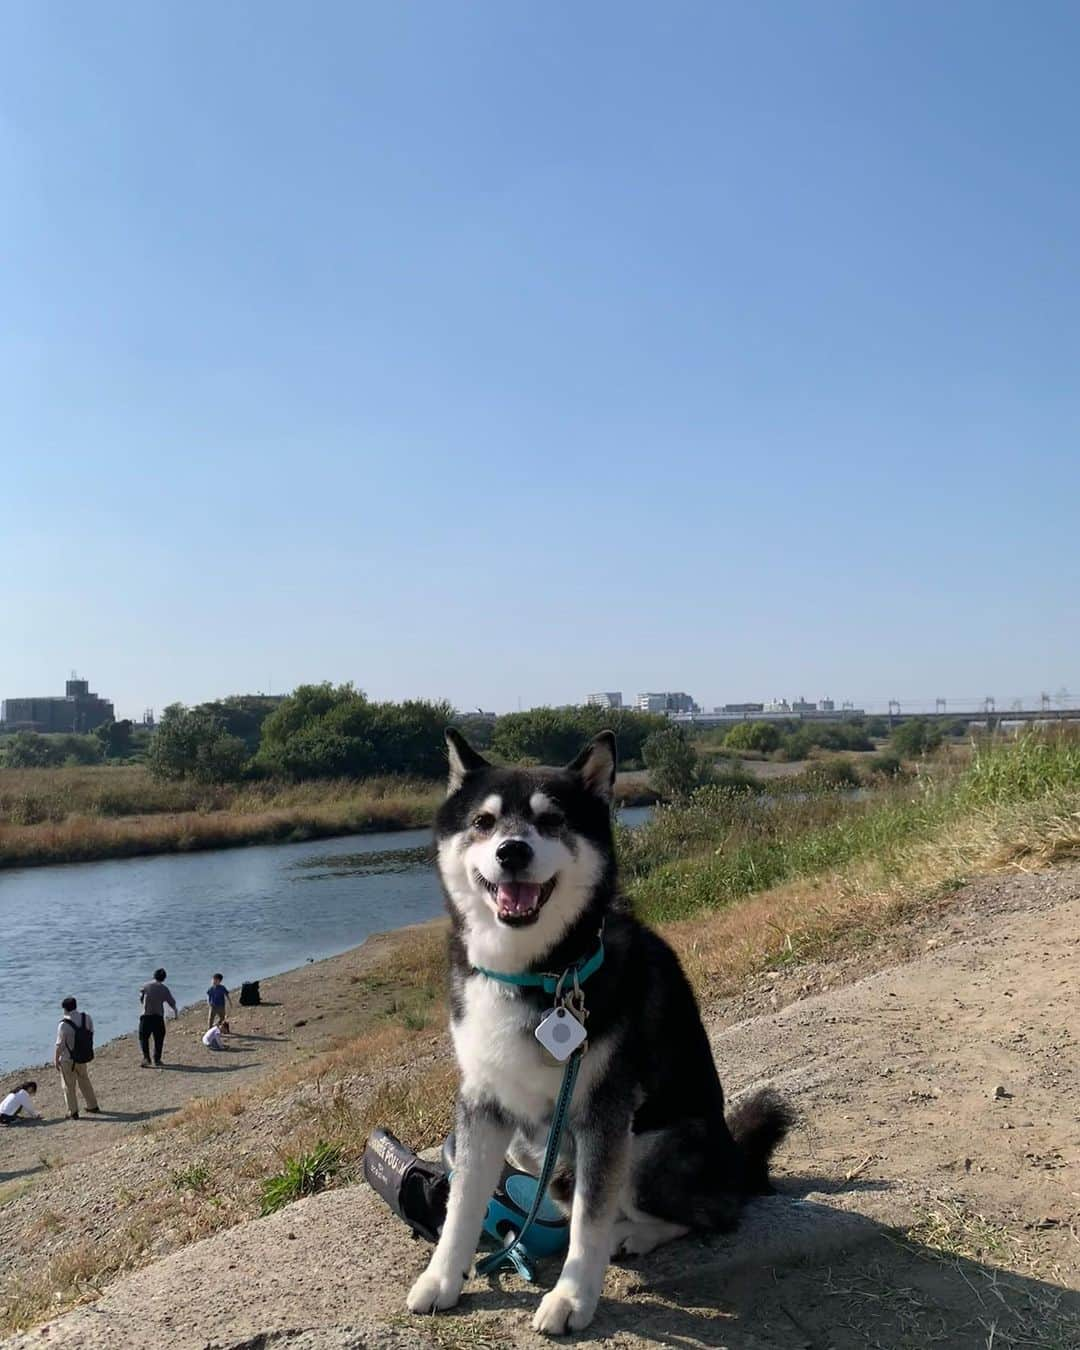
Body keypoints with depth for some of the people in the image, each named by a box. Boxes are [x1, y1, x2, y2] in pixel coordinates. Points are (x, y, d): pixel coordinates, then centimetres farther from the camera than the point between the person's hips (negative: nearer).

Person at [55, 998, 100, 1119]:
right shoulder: (87, 1018, -8)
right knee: (84, 1081, 24)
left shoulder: (64, 1024, -23)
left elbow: (60, 1045, -18)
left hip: (68, 1060, -6)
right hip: (83, 1057, 6)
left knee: (69, 1086, 11)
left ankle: (73, 1112, 17)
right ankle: (93, 1106, 32)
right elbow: (91, 1034, 2)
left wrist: (56, 1059, -4)